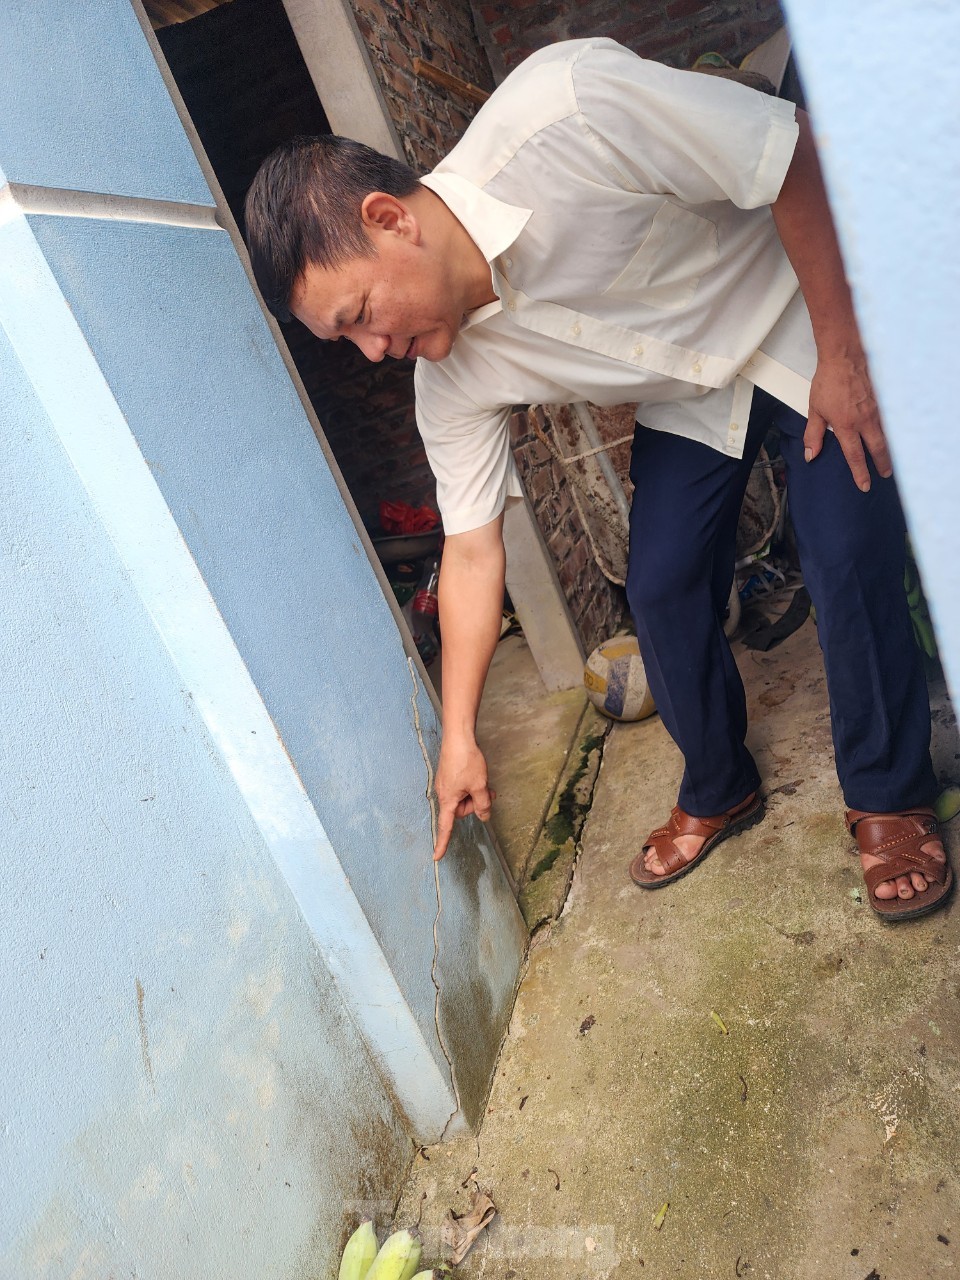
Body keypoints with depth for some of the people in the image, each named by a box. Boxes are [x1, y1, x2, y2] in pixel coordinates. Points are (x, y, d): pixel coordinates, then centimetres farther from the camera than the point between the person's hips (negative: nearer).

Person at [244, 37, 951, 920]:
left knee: (849, 560, -15)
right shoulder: (451, 377, -18)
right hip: (684, 394, 4)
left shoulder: (560, 114, -36)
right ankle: (720, 792, 22)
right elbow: (474, 550, -12)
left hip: (797, 311, -4)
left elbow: (796, 151, -26)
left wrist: (842, 352, -24)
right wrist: (459, 737, -10)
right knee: (661, 588, -3)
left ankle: (890, 799, 9)